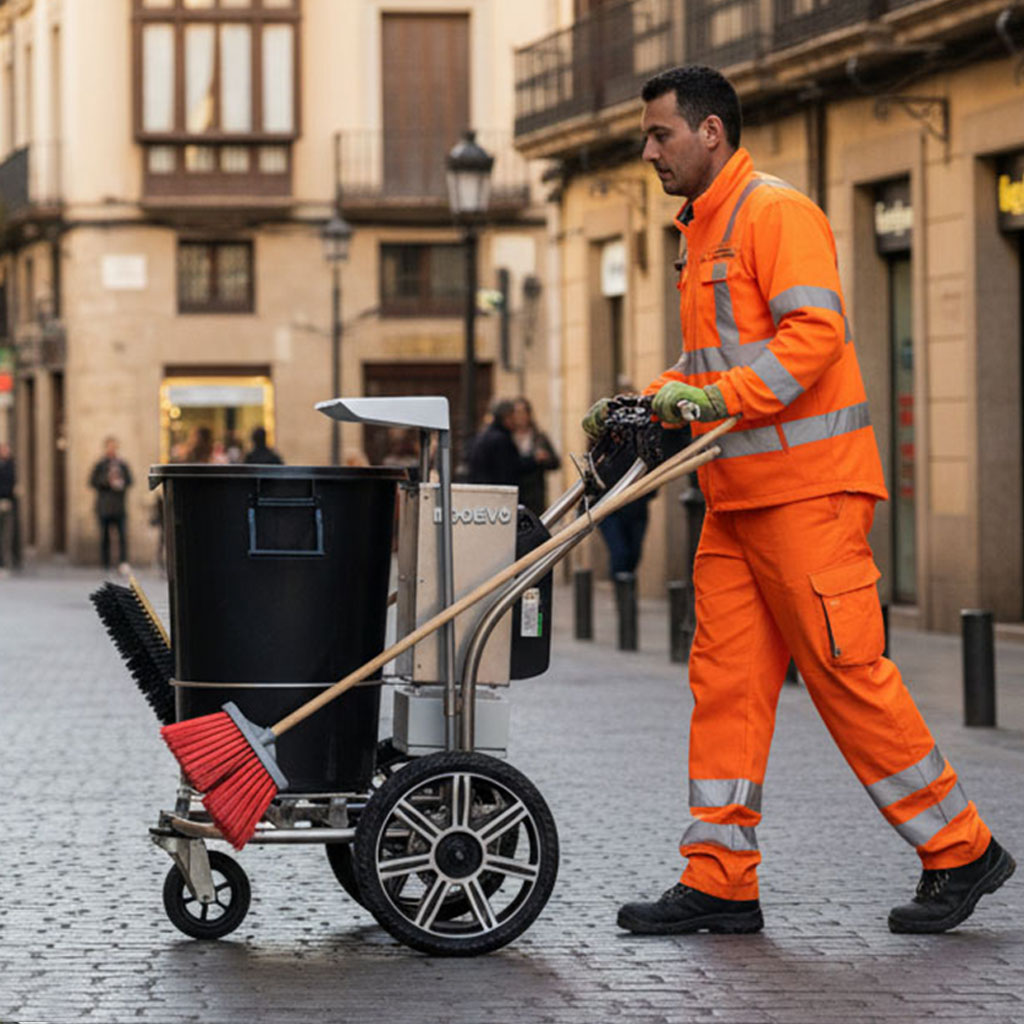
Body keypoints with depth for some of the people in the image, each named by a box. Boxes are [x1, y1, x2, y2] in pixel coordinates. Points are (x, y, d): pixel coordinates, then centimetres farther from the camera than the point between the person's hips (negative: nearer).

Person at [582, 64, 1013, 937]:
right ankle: (720, 881, 6)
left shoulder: (777, 213, -10)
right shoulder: (705, 231, 20)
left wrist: (722, 398, -28)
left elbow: (815, 332, -21)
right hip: (737, 496, 9)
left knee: (848, 672, -6)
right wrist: (646, 403, 13)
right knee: (726, 677, 5)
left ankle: (960, 852, 5)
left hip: (806, 487, -9)